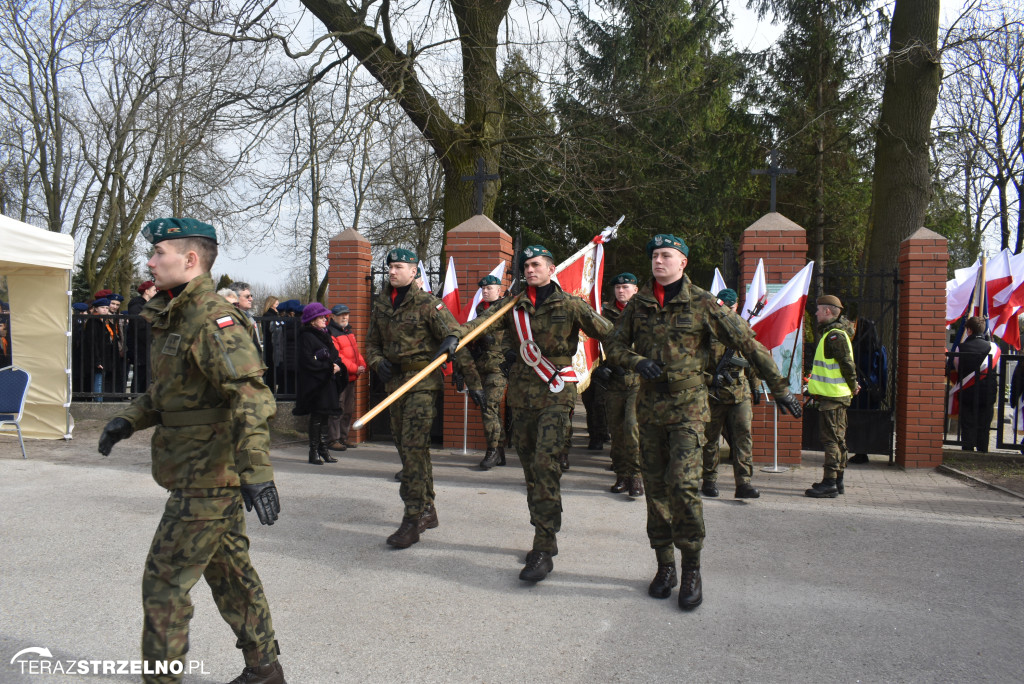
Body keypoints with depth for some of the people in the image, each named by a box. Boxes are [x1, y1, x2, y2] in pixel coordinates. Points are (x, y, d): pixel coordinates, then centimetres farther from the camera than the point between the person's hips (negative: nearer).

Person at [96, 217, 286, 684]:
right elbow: (166, 389, 26)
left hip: (207, 480, -10)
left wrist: (257, 472, -39)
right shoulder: (173, 317, 13)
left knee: (164, 583, -1)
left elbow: (251, 397, -31)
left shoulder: (213, 320, -20)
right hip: (217, 476, 10)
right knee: (229, 572, 18)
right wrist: (129, 419, 10)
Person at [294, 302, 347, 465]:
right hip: (315, 383, -8)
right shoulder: (306, 336, -7)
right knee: (316, 417, -6)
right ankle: (314, 452, 0)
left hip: (328, 382, 8)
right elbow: (308, 361, -16)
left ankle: (323, 449, 16)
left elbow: (334, 355, 21)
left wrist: (338, 366, -1)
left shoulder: (325, 335, 19)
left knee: (325, 416, 10)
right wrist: (329, 367, -14)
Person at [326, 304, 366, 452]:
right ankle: (333, 440, -2)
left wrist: (362, 365, 3)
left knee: (349, 410, 14)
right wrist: (355, 368, -19)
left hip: (351, 378, 9)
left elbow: (356, 350, 21)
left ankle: (343, 437, 24)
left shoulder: (349, 331, 18)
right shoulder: (330, 333, -11)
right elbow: (336, 356, -18)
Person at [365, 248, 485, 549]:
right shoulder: (381, 304, 10)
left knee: (414, 447, -13)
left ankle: (412, 519, -8)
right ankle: (427, 511, 25)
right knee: (407, 448, 12)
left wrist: (473, 381, -14)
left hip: (422, 381, -7)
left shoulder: (427, 304, -9)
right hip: (395, 382, 7)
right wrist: (378, 362, -4)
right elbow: (372, 343, 19)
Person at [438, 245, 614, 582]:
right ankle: (546, 538, 22)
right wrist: (456, 336, -24)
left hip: (555, 394, -5)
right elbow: (483, 320, -7)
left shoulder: (569, 305, 0)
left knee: (545, 463, -16)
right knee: (531, 469, 9)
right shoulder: (514, 305, 8)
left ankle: (543, 552, -14)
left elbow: (608, 333, 0)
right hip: (521, 395, 5)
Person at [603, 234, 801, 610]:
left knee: (682, 484, -16)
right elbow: (613, 344, 11)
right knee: (655, 488, 7)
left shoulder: (702, 304, -6)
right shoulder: (639, 303, 6)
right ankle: (665, 566, 20)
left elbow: (749, 343, -4)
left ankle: (691, 570, -1)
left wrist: (780, 387, -4)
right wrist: (637, 361, -12)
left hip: (687, 406, -4)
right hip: (650, 406, 4)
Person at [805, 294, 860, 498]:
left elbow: (847, 364, -20)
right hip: (834, 396, 11)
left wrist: (852, 386, -8)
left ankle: (830, 483, -7)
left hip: (832, 396, -11)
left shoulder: (835, 336, -17)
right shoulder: (830, 332, 16)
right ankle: (837, 481, 22)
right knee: (837, 439, 14)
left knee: (831, 439, -9)